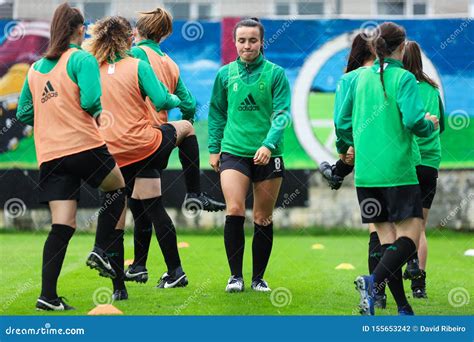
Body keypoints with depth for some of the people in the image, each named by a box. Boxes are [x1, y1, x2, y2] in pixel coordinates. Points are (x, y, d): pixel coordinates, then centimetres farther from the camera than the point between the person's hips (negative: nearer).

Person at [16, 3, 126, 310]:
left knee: (62, 226, 3)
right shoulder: (82, 59, -4)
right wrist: (98, 112, 5)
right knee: (117, 189, 23)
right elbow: (90, 101, -16)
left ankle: (48, 295, -6)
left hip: (49, 156, 5)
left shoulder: (35, 68, 16)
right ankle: (101, 251, 10)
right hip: (84, 146, -5)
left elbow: (23, 113, 19)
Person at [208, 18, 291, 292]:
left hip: (268, 155, -1)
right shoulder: (225, 74, 6)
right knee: (235, 211, -14)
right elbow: (217, 113, 15)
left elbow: (282, 114, -8)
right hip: (233, 153, 1)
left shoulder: (275, 74, -2)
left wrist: (268, 145, -21)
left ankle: (259, 277, 19)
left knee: (263, 219, 6)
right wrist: (214, 148, 10)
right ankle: (236, 275, -3)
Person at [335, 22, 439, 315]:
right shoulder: (404, 78, -7)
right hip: (398, 170, -6)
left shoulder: (361, 78, 10)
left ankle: (403, 308, 5)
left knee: (387, 237, 9)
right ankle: (374, 281, -28)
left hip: (365, 173, 6)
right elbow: (414, 120, -17)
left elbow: (342, 122, 12)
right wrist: (430, 124, 4)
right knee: (410, 234, -4)